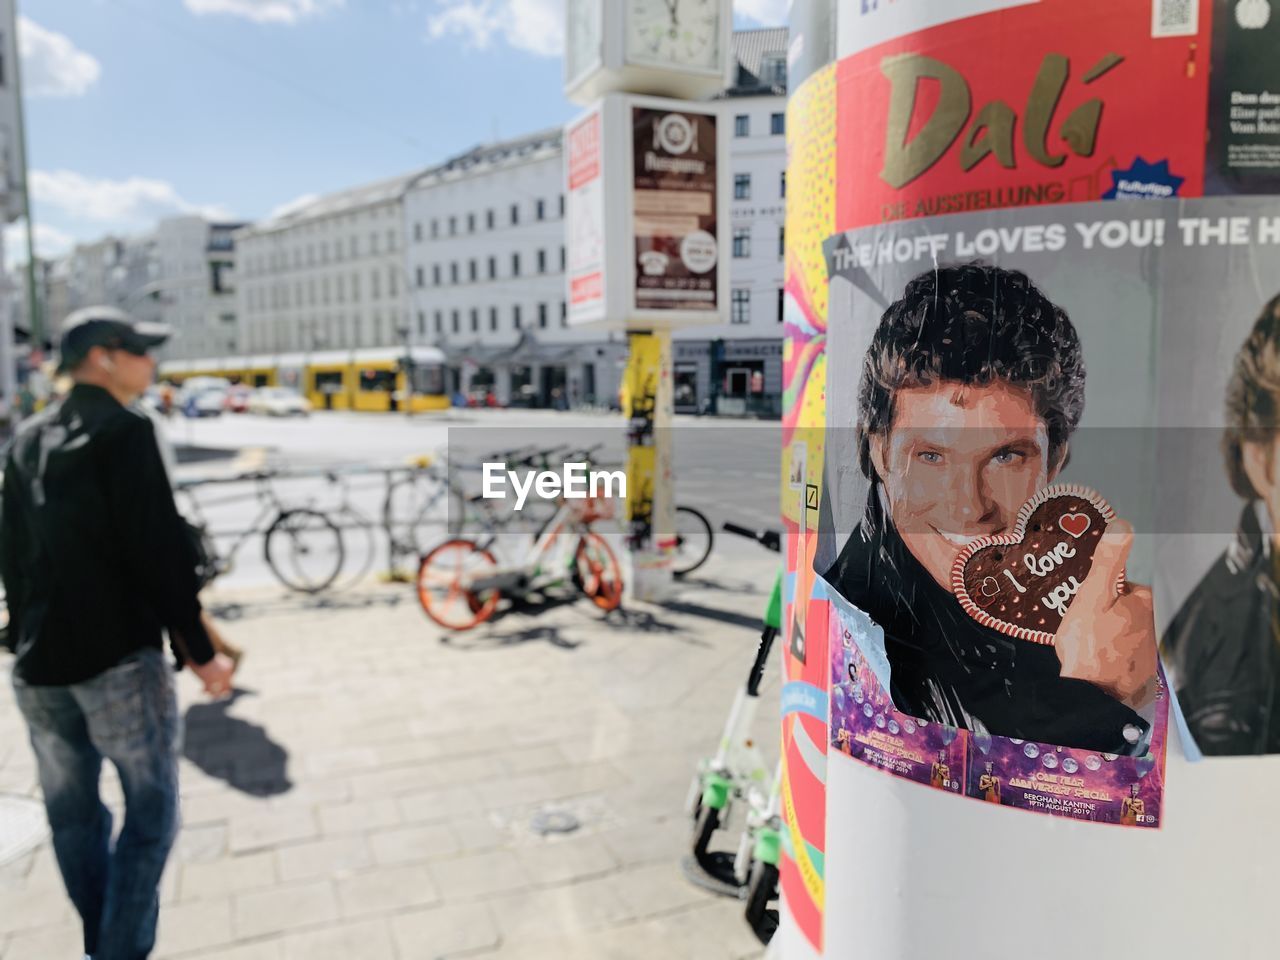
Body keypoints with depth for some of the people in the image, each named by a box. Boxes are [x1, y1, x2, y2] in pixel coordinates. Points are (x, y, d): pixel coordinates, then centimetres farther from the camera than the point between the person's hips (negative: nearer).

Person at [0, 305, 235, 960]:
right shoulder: (123, 432, -11)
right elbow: (158, 551, -16)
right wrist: (199, 650, -11)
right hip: (118, 657, -7)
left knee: (72, 819, 18)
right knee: (149, 813, 5)